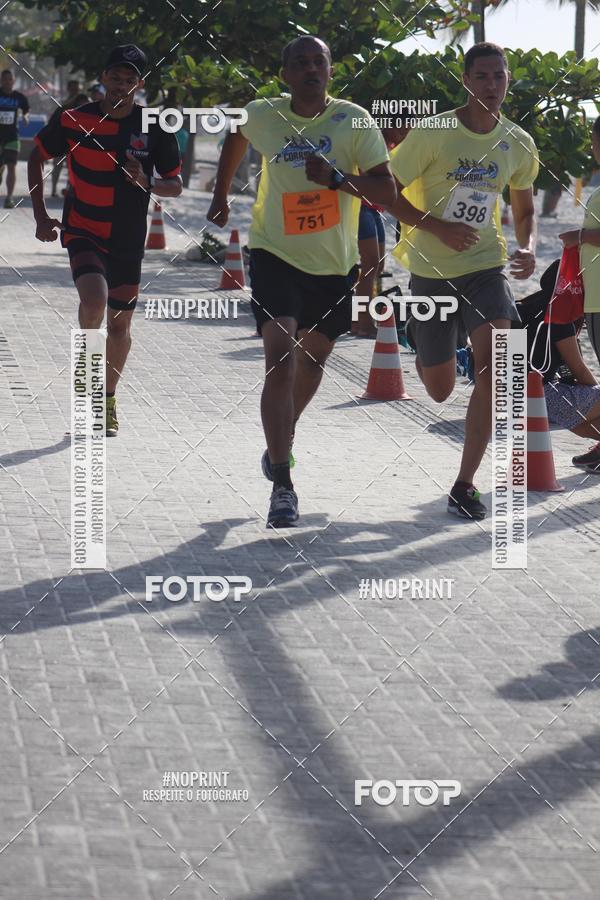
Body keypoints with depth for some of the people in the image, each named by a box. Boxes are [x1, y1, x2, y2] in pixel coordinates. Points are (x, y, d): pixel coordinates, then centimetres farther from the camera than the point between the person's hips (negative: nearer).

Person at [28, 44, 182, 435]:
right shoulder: (75, 120, -8)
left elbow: (176, 185, 1)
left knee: (120, 323, 10)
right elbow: (37, 157, 8)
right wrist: (41, 215, 1)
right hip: (83, 233, -2)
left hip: (128, 240, 2)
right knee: (94, 300, -27)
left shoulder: (155, 127, -6)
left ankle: (108, 399, 31)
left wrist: (146, 183, -21)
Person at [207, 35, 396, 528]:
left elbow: (387, 191, -15)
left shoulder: (353, 120, -11)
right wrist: (221, 194, 22)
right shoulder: (262, 116, -6)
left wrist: (337, 177, -29)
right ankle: (282, 485, -18)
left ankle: (280, 444, 48)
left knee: (312, 361, 19)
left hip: (335, 265, 2)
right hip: (276, 255, -2)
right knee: (281, 362, -18)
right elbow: (236, 136, 19)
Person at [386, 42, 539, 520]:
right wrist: (438, 227, -21)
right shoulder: (433, 134, -13)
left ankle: (465, 486, -11)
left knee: (494, 365, -21)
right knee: (440, 390, 8)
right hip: (432, 270, -2)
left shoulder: (518, 144, -1)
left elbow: (525, 209, 15)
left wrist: (529, 249, -6)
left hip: (486, 265, 2)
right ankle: (421, 337, 49)